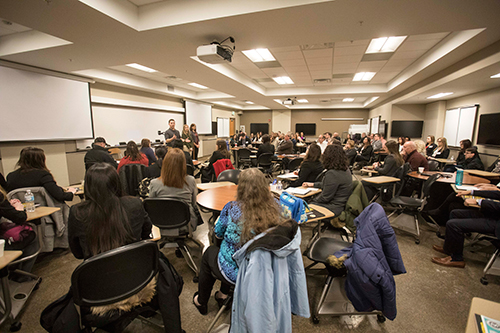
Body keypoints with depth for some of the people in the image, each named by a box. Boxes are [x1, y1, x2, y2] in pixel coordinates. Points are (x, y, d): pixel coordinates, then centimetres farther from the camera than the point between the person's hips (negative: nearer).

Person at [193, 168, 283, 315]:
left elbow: (218, 233, -5)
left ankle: (201, 301, 47)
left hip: (234, 273, -4)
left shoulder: (232, 209, -25)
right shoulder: (274, 207, -15)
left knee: (210, 251, 27)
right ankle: (223, 294, 43)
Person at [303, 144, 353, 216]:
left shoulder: (332, 174, -28)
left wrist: (313, 200, -3)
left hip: (333, 208, -9)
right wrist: (313, 184, 25)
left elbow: (325, 198, -21)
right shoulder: (346, 169, 4)